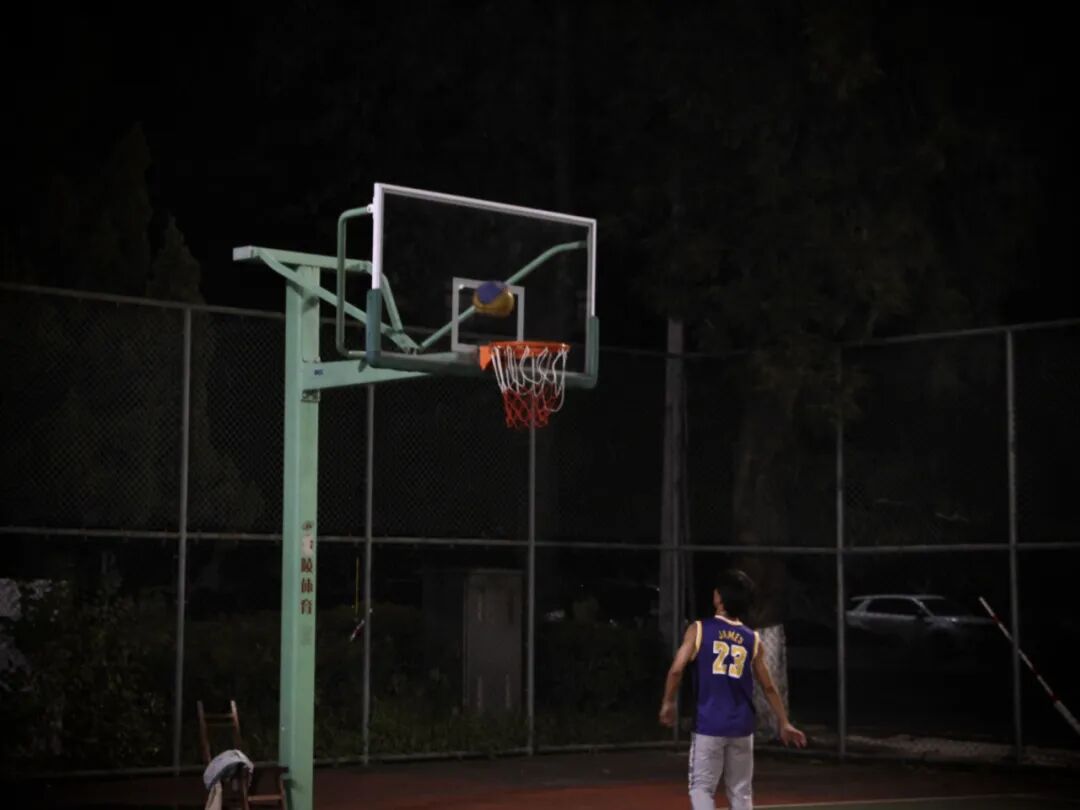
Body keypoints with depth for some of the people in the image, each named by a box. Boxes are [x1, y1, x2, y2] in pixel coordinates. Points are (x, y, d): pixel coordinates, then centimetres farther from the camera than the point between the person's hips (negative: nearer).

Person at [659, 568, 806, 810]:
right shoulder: (753, 639, 6)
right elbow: (768, 687, 11)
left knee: (702, 788, 2)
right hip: (741, 726, 3)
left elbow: (676, 670, -11)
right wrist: (784, 723, 21)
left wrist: (668, 703, 5)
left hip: (708, 725, -3)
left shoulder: (699, 629, -4)